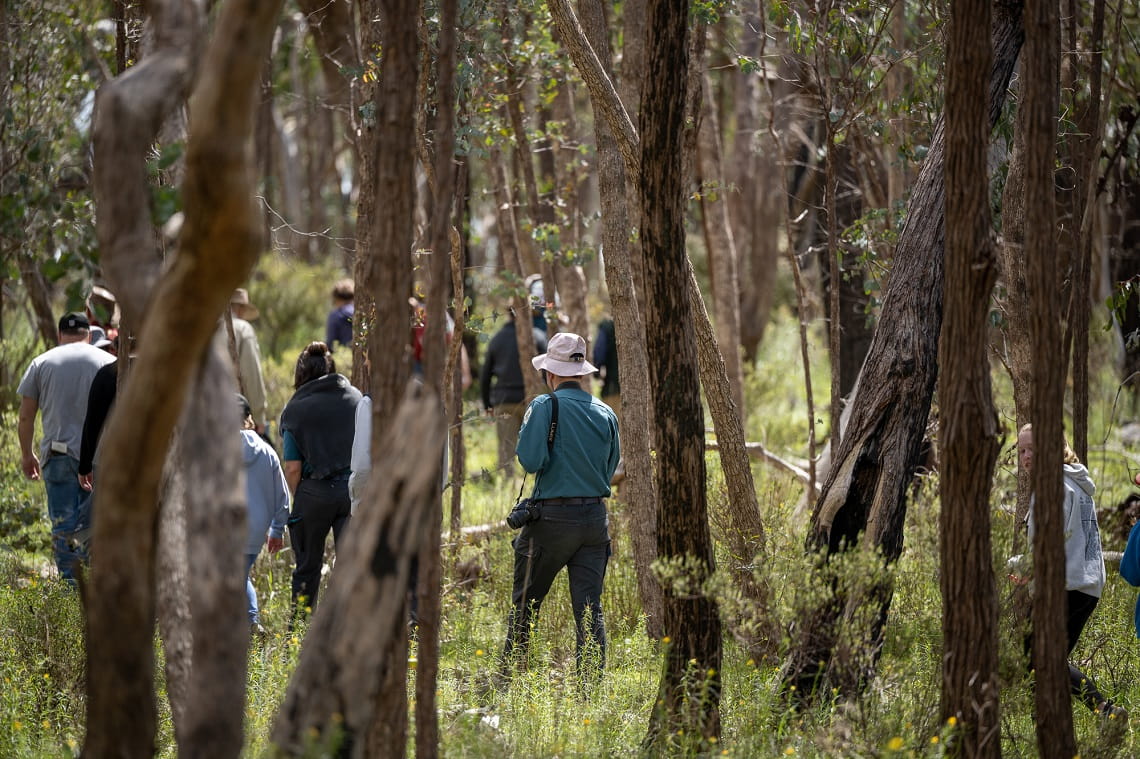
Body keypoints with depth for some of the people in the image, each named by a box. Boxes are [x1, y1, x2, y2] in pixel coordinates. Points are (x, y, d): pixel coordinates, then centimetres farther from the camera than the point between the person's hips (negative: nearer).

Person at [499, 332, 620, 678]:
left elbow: (531, 460, -16)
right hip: (595, 518, 4)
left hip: (553, 517, -4)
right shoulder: (605, 413, 8)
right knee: (590, 609, 3)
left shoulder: (545, 407, -9)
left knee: (525, 603, 9)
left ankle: (507, 679, 16)